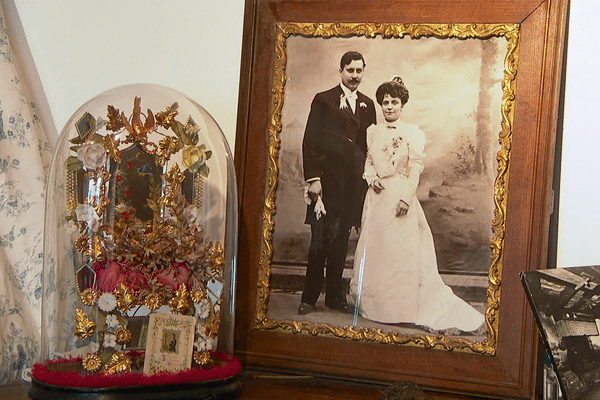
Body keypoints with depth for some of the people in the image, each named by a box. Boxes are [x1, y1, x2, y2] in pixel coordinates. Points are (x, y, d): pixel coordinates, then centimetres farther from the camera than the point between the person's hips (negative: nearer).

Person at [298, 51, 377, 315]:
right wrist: (312, 178, -11)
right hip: (327, 181, -4)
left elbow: (371, 145, 16)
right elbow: (310, 141, -2)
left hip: (354, 184, 4)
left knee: (341, 242, 7)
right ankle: (309, 297, 4)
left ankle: (335, 296, 16)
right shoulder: (323, 100, 3)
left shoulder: (368, 105, 15)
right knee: (321, 241, -5)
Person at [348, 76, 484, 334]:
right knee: (373, 248, 9)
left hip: (400, 196, -5)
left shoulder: (412, 133, -3)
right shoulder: (373, 132, 11)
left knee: (405, 252, -7)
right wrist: (371, 177, -3)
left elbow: (416, 168, -8)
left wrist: (406, 198, -17)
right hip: (377, 197, 5)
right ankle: (371, 303, 21)